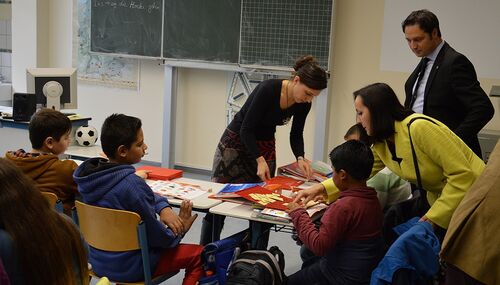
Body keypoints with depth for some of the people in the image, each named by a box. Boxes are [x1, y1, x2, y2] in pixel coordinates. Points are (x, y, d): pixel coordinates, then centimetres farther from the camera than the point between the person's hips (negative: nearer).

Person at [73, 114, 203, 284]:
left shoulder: (91, 175, -5)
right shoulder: (131, 184, -30)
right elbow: (156, 236, -19)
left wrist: (163, 208, -6)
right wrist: (181, 230, 0)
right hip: (128, 266, -8)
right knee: (199, 255, 6)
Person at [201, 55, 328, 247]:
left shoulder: (303, 105, -11)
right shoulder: (268, 89, -29)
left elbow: (296, 134, 2)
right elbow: (246, 128, -25)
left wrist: (300, 158, -16)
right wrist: (260, 160, -32)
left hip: (264, 146, 5)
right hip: (236, 141, -5)